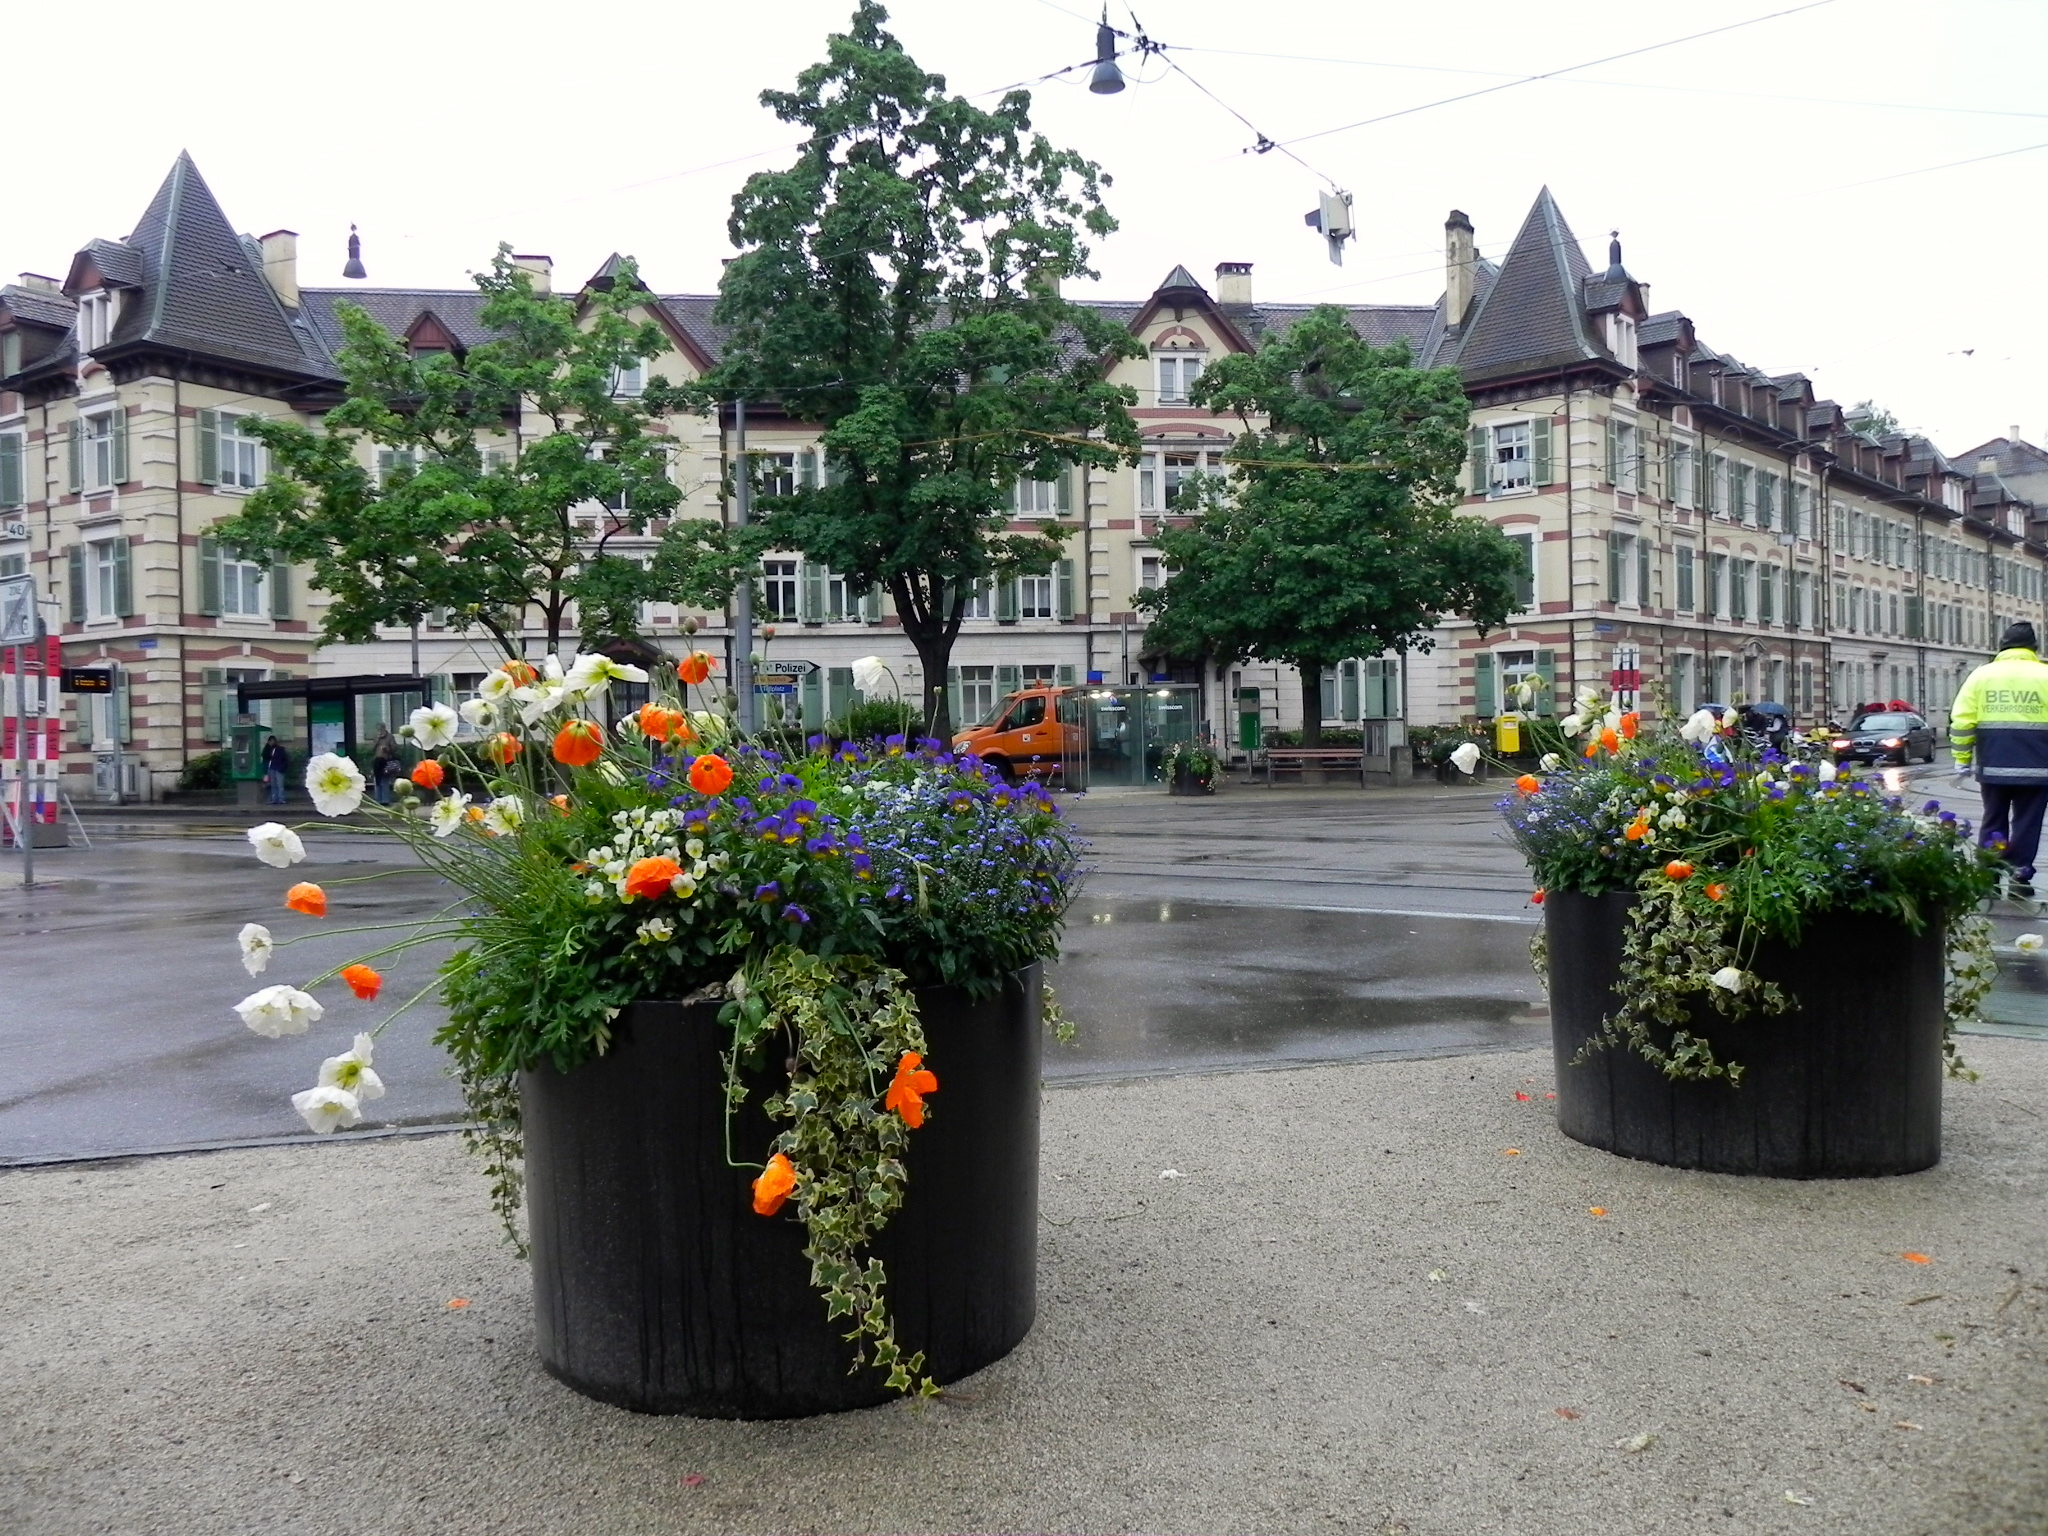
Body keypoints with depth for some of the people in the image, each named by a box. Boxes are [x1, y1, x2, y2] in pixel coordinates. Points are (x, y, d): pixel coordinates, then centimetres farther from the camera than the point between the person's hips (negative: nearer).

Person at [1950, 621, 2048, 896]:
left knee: (1993, 822, 12)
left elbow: (1961, 721, 1)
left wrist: (1962, 760, 7)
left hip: (1993, 767, 2)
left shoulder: (1981, 675, 3)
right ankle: (2020, 876, 5)